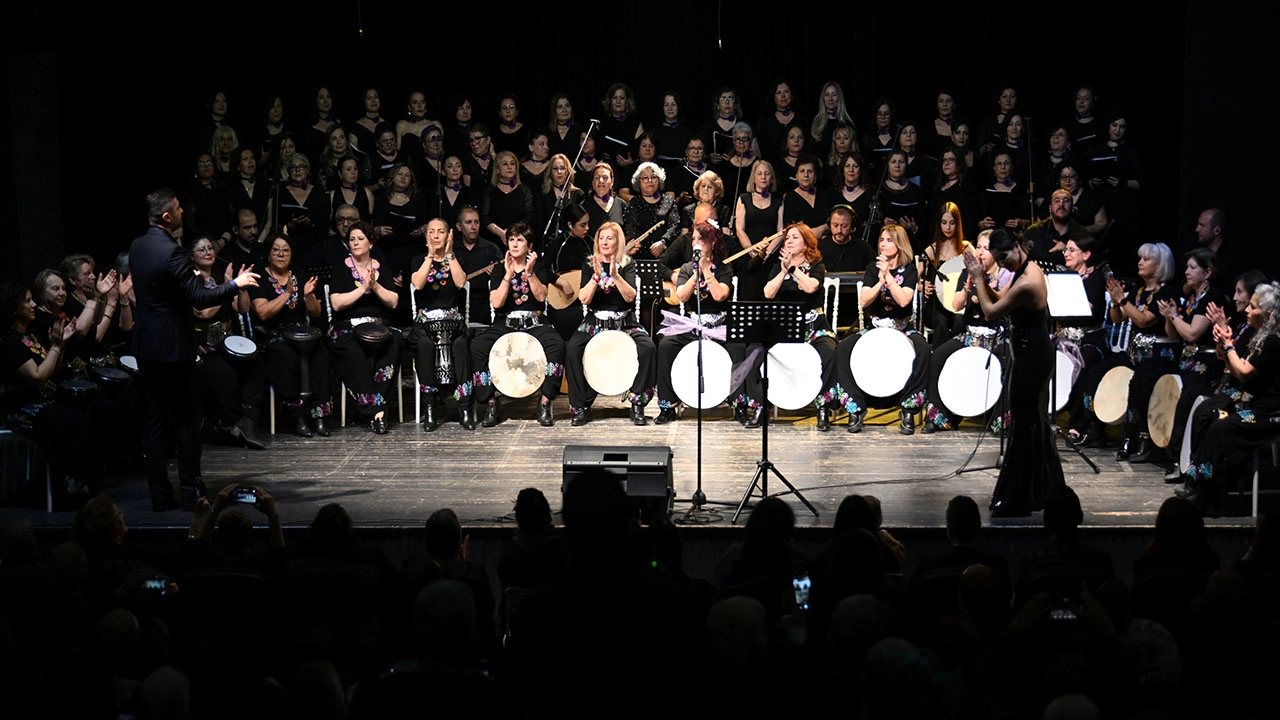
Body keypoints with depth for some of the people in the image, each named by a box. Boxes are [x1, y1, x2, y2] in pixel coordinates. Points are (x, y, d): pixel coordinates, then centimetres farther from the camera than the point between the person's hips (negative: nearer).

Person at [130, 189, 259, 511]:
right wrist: (236, 284, -10)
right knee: (186, 421, 2)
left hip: (146, 345, 7)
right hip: (174, 347, -7)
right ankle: (191, 492, 6)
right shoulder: (172, 252, -19)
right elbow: (199, 298, -20)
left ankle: (160, 494, 10)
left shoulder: (137, 247, 7)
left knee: (153, 421, 8)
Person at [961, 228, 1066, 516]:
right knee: (1035, 421, 21)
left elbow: (991, 311, -18)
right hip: (1036, 352, 11)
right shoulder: (1030, 268, 6)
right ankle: (1045, 488, 34)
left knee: (1023, 425, -3)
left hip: (1030, 356, -11)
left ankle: (1015, 499, 5)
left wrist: (977, 278, -10)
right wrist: (982, 278, 0)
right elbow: (1001, 303, 13)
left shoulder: (1026, 283, -25)